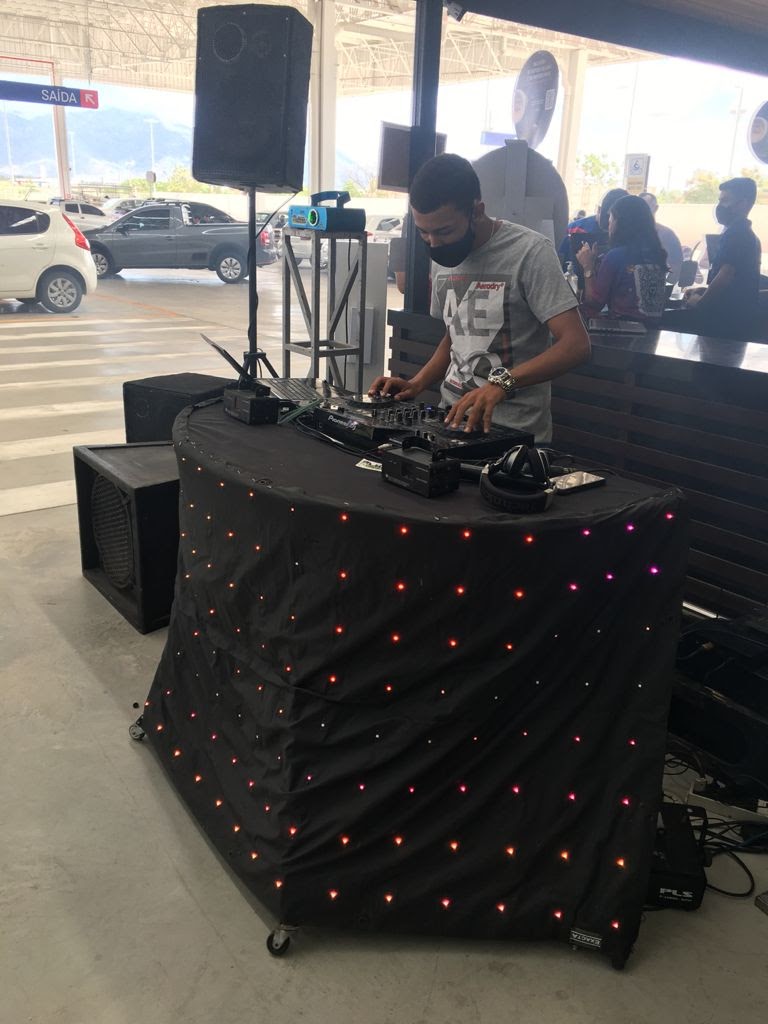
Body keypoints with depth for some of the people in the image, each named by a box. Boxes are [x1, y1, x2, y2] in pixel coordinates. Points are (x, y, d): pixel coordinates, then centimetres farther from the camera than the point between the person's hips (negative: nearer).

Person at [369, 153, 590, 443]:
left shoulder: (530, 251, -12)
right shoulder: (442, 258, 9)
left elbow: (576, 344, -19)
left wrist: (501, 383, -32)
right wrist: (416, 384, 3)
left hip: (513, 430, -6)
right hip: (453, 418, 6)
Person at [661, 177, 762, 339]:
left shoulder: (735, 234, -14)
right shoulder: (745, 234, 20)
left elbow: (725, 276, -22)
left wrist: (700, 301, -6)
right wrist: (703, 290, 17)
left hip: (729, 318, -10)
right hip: (736, 314, 10)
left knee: (664, 320, -16)